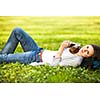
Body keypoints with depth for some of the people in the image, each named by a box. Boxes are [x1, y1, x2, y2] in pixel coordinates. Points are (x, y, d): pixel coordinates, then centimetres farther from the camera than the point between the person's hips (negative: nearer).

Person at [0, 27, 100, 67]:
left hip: (37, 58, -8)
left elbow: (54, 63, -25)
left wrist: (61, 48, -31)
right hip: (39, 50, 8)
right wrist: (68, 43, -9)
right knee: (17, 31, 4)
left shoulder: (77, 60, -23)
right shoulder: (78, 46, -1)